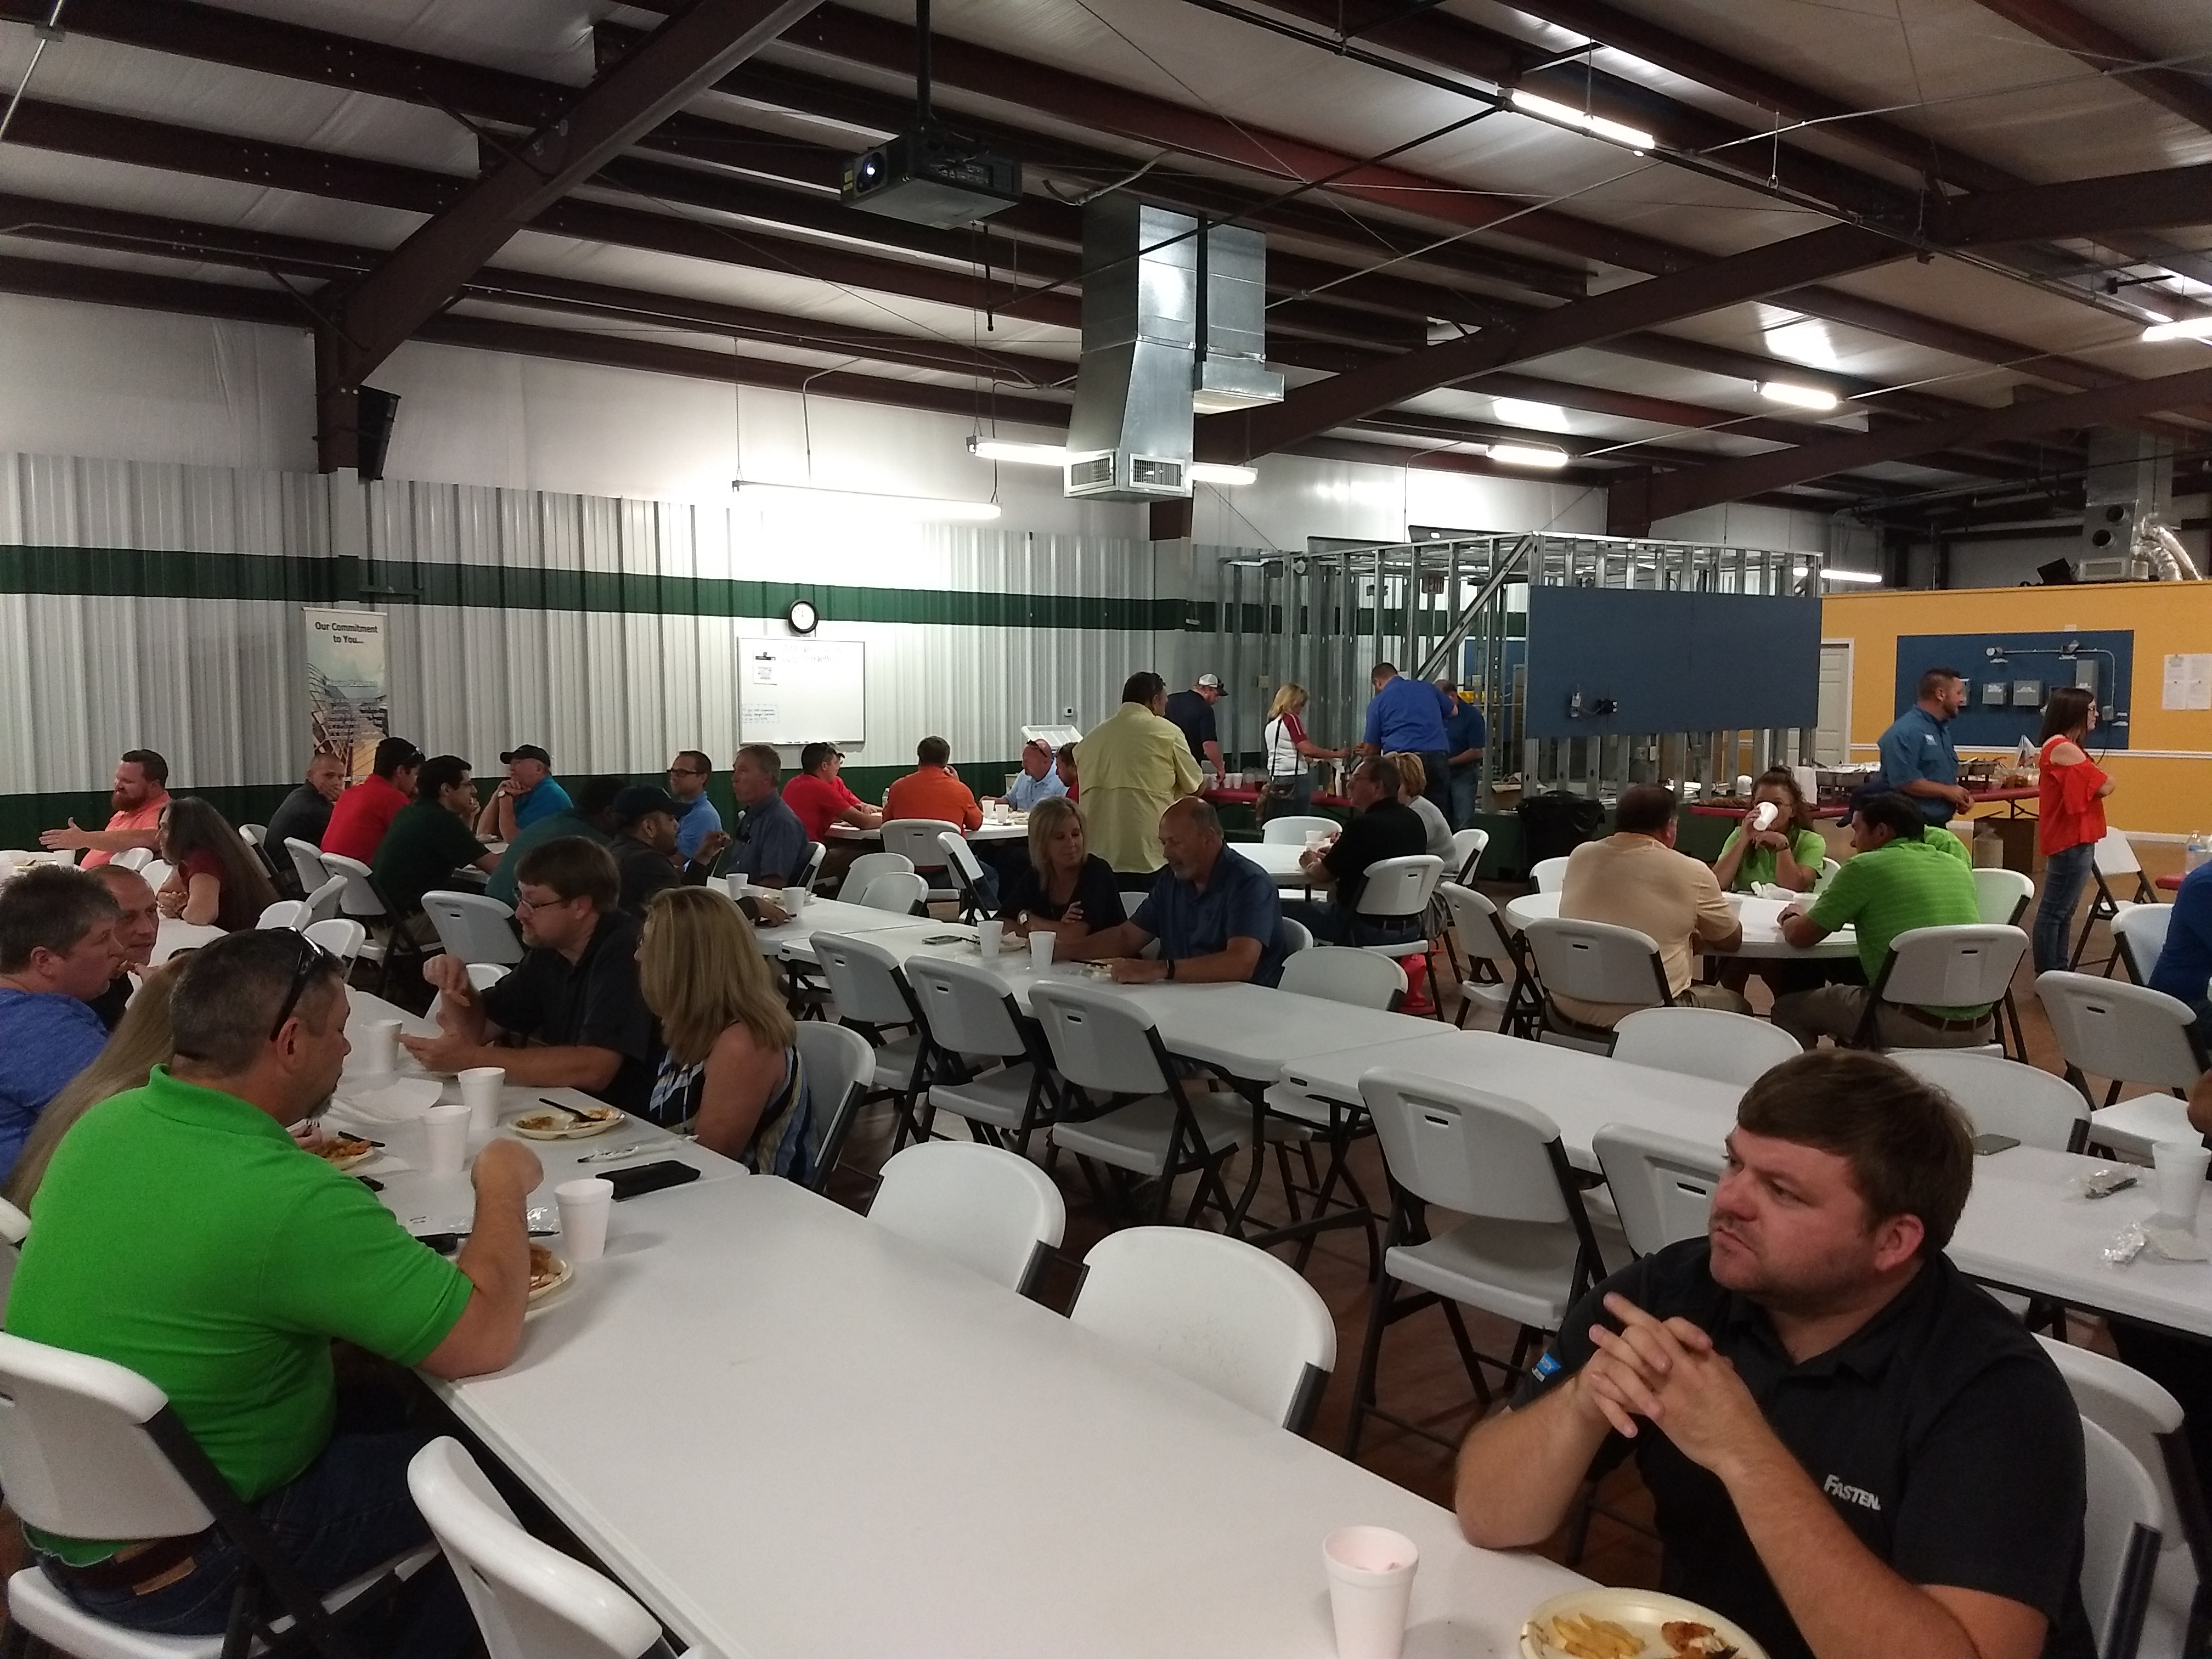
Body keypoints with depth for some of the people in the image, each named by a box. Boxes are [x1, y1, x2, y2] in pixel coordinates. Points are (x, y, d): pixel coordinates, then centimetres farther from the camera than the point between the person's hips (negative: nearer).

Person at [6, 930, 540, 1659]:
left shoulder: (105, 1124, -7)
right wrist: (503, 1184, -12)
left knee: (383, 1408, 23)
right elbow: (486, 1339, -27)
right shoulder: (289, 1198, -32)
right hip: (170, 1570, -8)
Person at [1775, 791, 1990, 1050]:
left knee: (1789, 1009, 11)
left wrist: (1791, 917, 22)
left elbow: (1800, 937, 0)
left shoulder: (1865, 867, -5)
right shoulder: (1957, 865, 12)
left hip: (1917, 1024, -7)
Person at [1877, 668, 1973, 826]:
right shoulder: (1906, 731, -16)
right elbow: (1904, 781, -25)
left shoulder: (1942, 729, 16)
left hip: (1938, 824, 10)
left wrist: (1961, 796, 4)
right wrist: (1947, 791, -14)